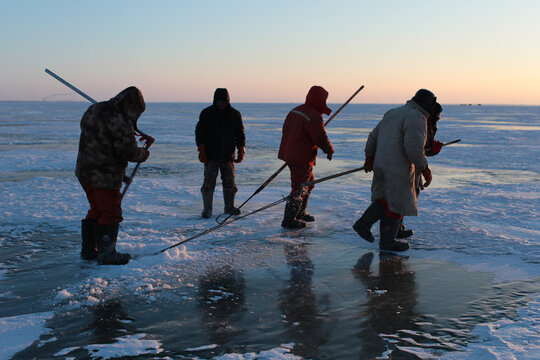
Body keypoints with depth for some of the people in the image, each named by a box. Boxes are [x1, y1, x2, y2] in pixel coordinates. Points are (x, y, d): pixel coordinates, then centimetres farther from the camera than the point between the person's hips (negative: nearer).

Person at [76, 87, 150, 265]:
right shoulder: (121, 123, -22)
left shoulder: (94, 109, 7)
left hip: (84, 171, 9)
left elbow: (84, 126, 24)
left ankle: (88, 250, 27)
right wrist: (144, 154, 2)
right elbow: (130, 152, -18)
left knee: (96, 210, 21)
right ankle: (107, 254, 10)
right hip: (105, 177, -9)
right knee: (111, 213, 4)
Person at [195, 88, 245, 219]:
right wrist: (201, 150, -6)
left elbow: (240, 134, 12)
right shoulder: (206, 113, 1)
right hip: (210, 155, -2)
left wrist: (241, 150, 2)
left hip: (228, 155, 2)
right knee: (209, 182, -4)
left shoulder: (235, 114, 6)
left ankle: (229, 207, 19)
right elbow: (199, 132, 2)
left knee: (230, 182, 6)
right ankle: (207, 209, 4)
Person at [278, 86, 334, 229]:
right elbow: (321, 138, -17)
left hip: (289, 153, 10)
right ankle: (289, 220, 3)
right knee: (300, 188, -3)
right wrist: (329, 150, 0)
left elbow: (286, 129, 17)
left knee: (308, 182, 23)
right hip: (301, 159, -10)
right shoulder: (314, 117, -20)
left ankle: (300, 214, 32)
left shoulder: (295, 110, 9)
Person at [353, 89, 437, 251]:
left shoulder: (393, 113, 13)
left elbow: (374, 136, 17)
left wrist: (369, 157, 27)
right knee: (398, 204, 5)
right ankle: (387, 241, 15)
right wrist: (425, 169, -15)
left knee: (385, 198, 21)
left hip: (381, 165, 8)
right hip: (398, 169, -8)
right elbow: (414, 146, -24)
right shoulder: (417, 118, -13)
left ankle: (363, 223, 11)